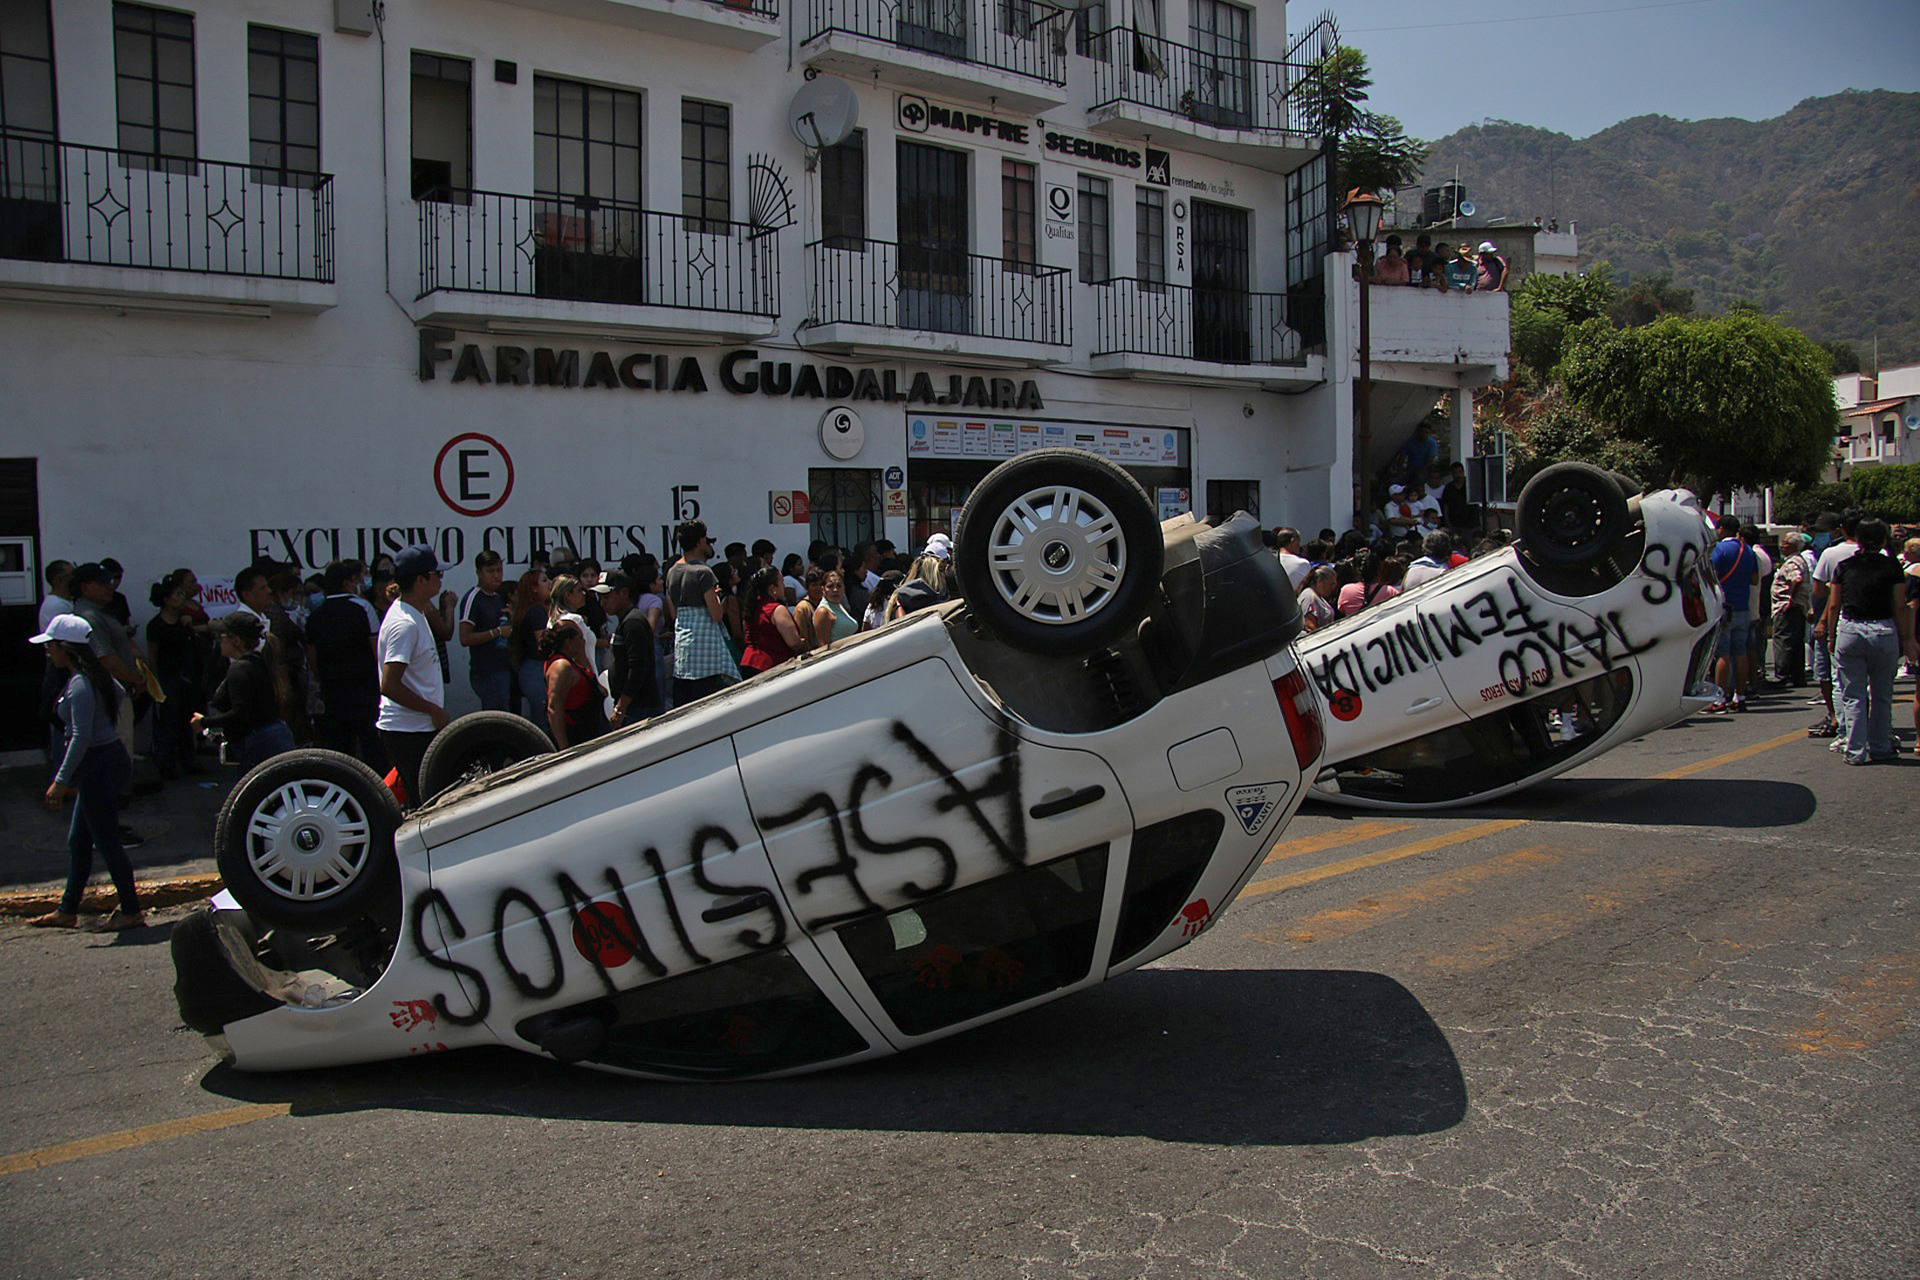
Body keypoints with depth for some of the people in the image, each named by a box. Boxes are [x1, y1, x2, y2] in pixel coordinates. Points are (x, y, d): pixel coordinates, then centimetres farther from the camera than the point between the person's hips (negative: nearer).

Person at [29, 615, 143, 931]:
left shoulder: (79, 686, -20)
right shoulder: (94, 675, 9)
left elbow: (81, 738, -25)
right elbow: (120, 695, 27)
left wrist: (60, 781, -23)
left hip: (99, 766, -10)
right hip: (110, 758, 10)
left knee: (107, 842, -2)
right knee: (78, 841, 18)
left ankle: (131, 912, 6)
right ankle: (67, 911, 28)